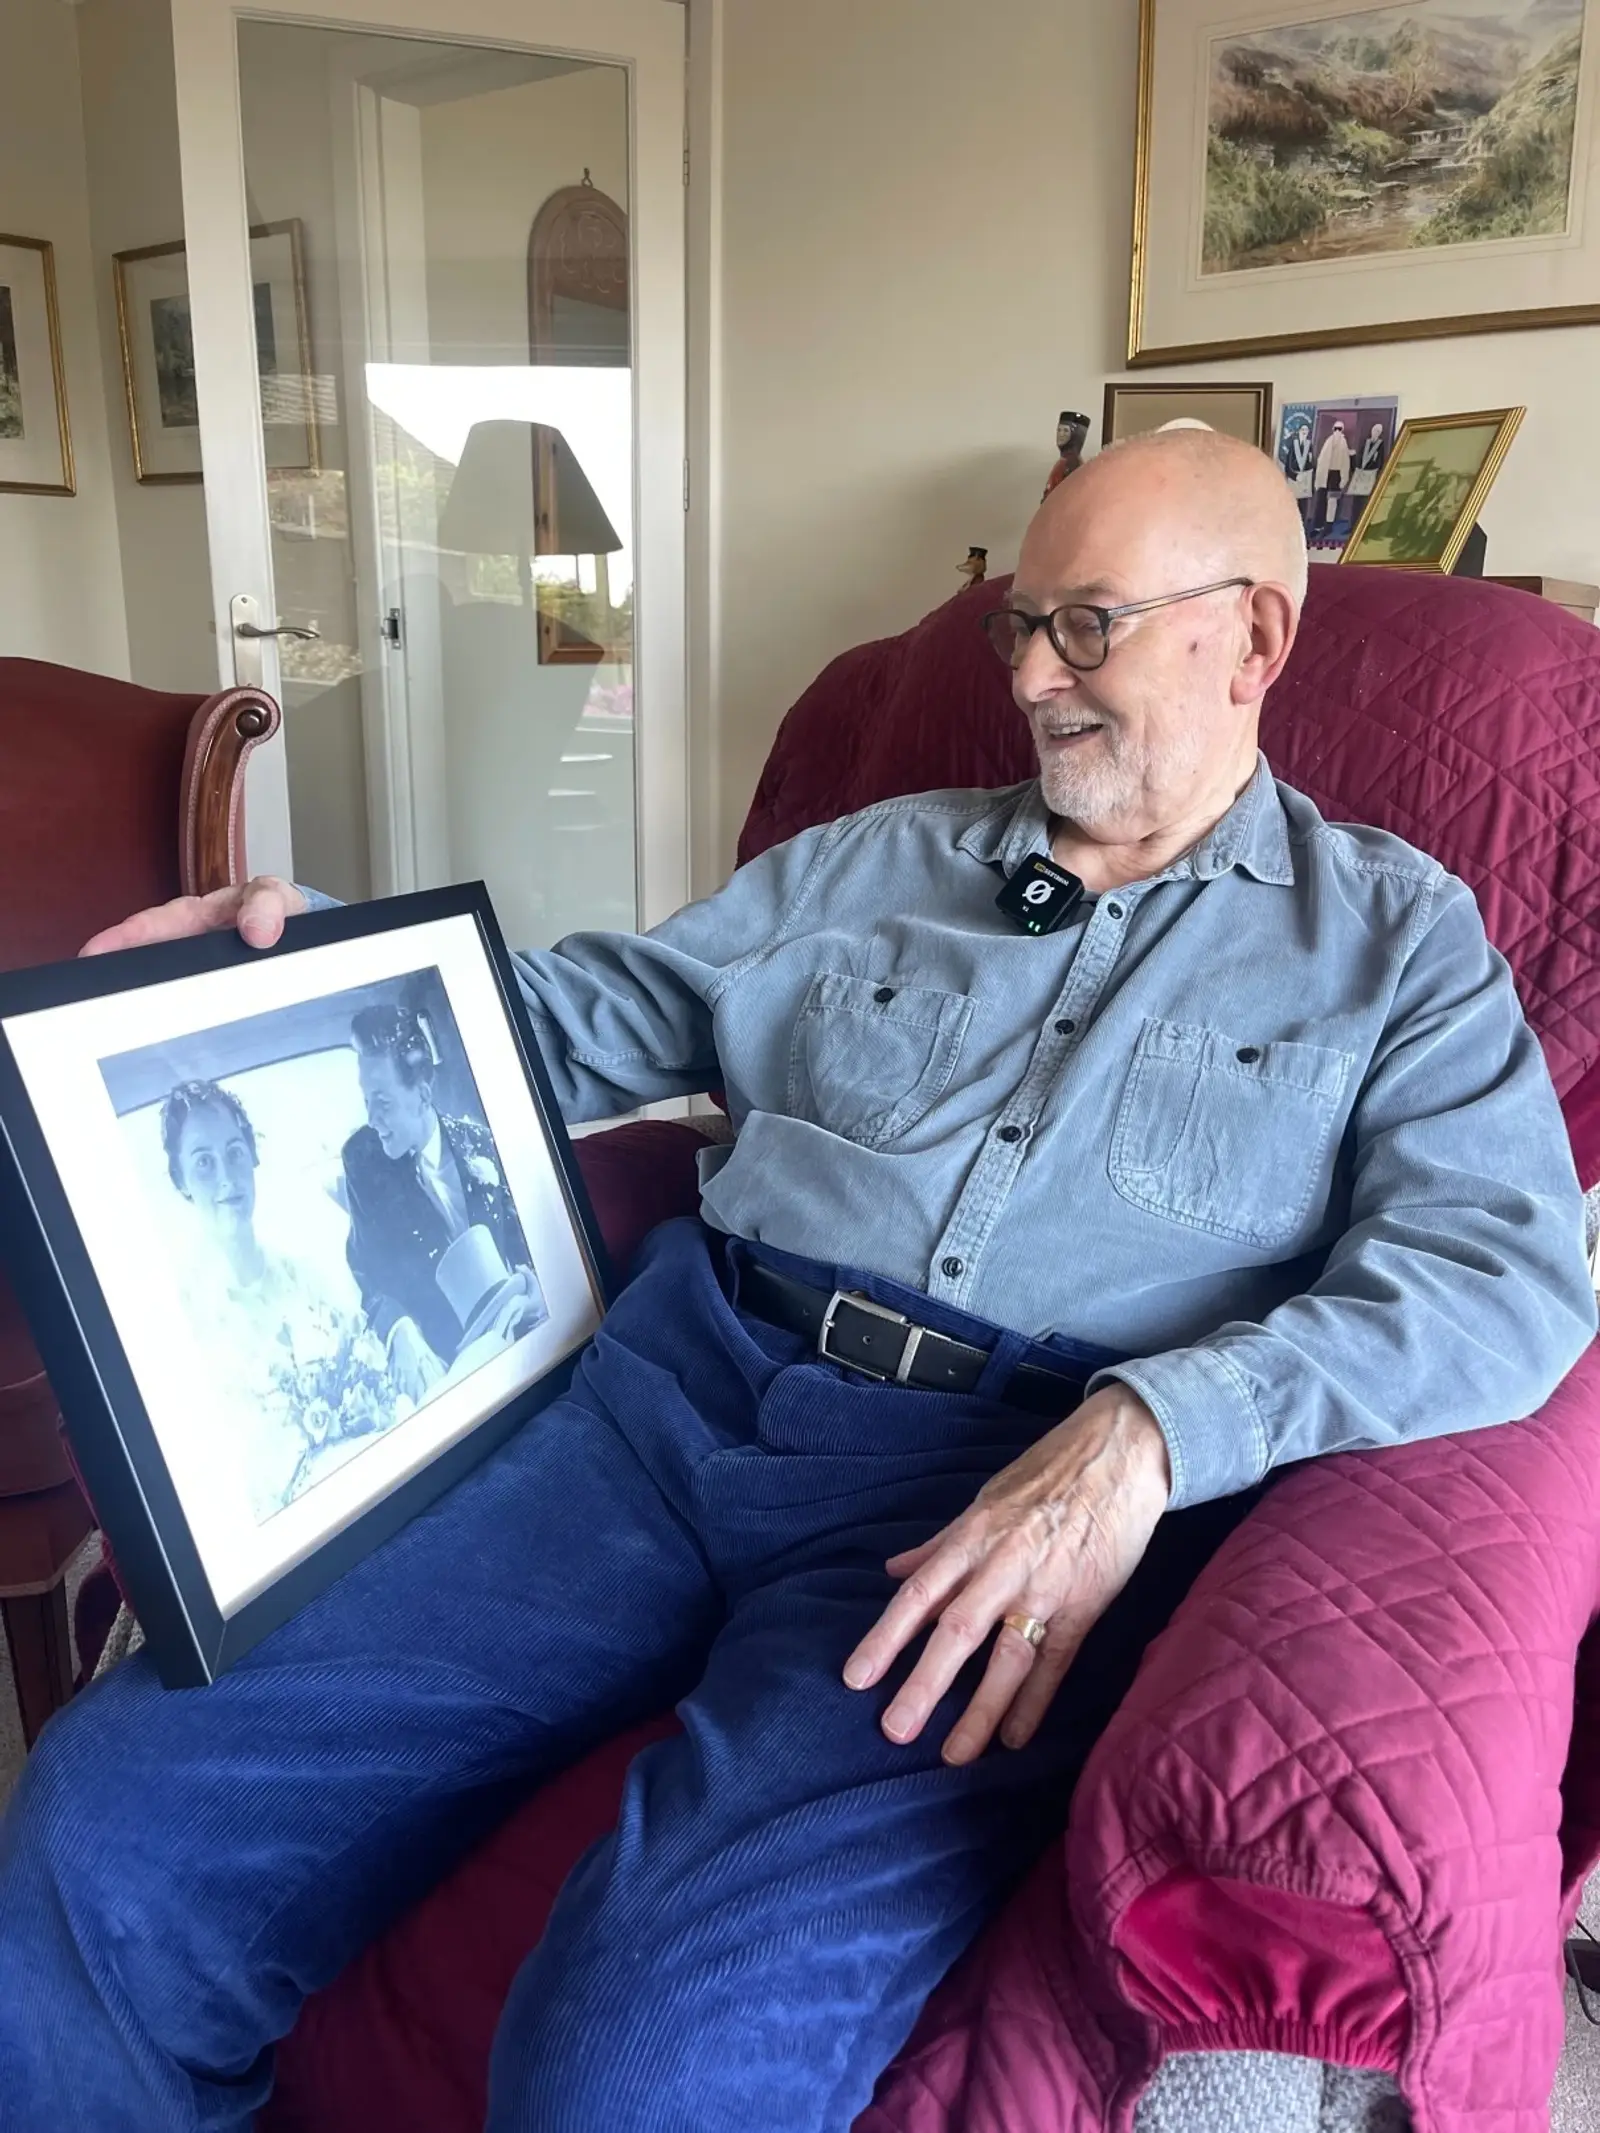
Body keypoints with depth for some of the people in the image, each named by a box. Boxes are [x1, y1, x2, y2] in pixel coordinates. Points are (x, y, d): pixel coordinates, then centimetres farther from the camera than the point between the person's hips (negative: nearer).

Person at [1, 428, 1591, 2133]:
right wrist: (313, 947, 9)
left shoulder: (1396, 936, 13)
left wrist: (1149, 1432, -19)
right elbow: (587, 1017, 25)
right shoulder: (879, 861, 23)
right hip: (677, 1389, 4)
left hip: (1013, 1483, -3)